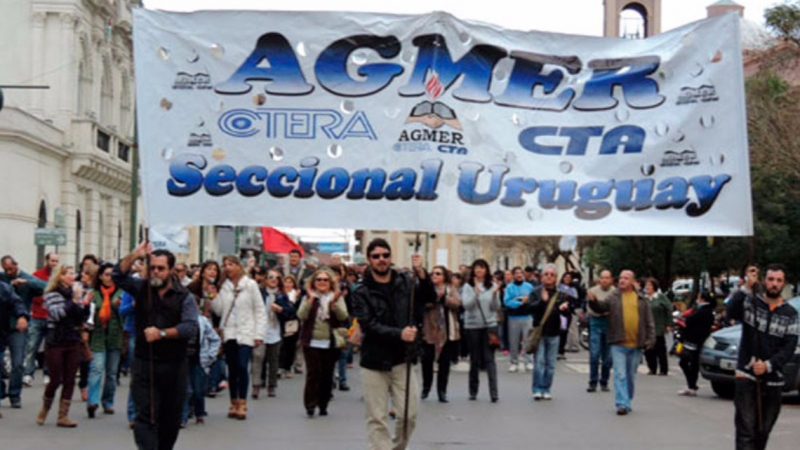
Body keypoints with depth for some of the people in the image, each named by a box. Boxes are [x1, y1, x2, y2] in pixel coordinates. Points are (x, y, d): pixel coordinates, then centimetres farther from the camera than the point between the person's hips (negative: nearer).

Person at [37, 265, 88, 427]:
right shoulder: (52, 294, -6)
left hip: (73, 342, 5)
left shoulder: (75, 293, 9)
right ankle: (44, 409, 23)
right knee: (56, 380, -1)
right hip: (56, 342, -5)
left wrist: (85, 304, -8)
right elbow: (57, 314, -21)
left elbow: (82, 318, 8)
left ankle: (63, 416, 6)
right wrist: (74, 300, -24)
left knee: (69, 380, 2)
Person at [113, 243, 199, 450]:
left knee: (171, 418, 11)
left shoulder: (184, 297, -1)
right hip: (144, 364, 0)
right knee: (146, 416, -9)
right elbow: (118, 276, -5)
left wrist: (162, 333, -19)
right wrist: (135, 255, -17)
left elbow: (190, 327, -12)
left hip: (174, 365, 0)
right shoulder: (141, 288, 7)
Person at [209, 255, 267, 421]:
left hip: (246, 333, -3)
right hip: (229, 333, 3)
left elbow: (260, 311, 0)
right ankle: (234, 403, 13)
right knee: (232, 369, 5)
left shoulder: (250, 285, 0)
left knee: (242, 367, -13)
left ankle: (242, 404, -7)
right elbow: (219, 310, 7)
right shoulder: (224, 286, 9)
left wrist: (259, 335, -5)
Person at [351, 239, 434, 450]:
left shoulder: (406, 282, 6)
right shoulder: (362, 293, -2)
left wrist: (420, 273, -24)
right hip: (374, 363, -2)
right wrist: (399, 334, -26)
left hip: (402, 361, 2)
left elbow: (430, 297, -7)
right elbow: (368, 325, -14)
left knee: (409, 414, 2)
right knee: (377, 419, 1)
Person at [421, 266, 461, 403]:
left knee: (445, 362, 4)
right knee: (427, 360, -1)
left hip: (447, 332, 1)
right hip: (430, 331, -1)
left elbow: (457, 303, -10)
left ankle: (442, 391, 13)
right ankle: (426, 387, 20)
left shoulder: (451, 290, 8)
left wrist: (443, 297, -20)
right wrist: (435, 297, -25)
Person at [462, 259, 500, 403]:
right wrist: (476, 294, -26)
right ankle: (473, 391, 19)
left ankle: (494, 392, -10)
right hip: (472, 326, 0)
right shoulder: (468, 287, 1)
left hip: (489, 325, 0)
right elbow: (466, 305, -11)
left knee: (489, 358, -6)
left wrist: (495, 295, -16)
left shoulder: (492, 286, 3)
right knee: (474, 359, 8)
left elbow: (496, 307, 1)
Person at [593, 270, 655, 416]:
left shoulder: (641, 299, 8)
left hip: (636, 345, 2)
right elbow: (601, 308, -7)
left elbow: (649, 321, 8)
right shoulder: (613, 297, 4)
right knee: (620, 375, -9)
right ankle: (622, 404, -11)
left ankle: (627, 402, 25)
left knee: (631, 376, 12)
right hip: (618, 344, -2)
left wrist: (650, 339, 0)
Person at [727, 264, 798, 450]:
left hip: (773, 380, 3)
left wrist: (768, 365, -17)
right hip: (746, 376, -3)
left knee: (763, 431, 12)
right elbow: (731, 312, -21)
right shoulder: (749, 302, 0)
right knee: (746, 429, -10)